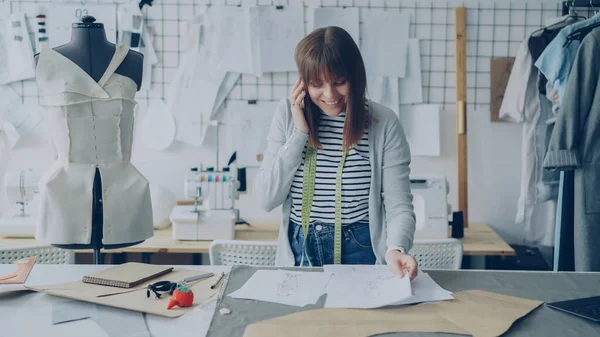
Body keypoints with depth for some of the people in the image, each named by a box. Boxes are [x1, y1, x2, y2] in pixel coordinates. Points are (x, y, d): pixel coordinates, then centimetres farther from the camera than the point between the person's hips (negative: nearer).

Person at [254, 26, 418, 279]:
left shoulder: (383, 123, -4)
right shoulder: (288, 114, 2)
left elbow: (399, 205, -7)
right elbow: (266, 199, -3)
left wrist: (396, 249, -27)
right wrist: (300, 133, -10)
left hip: (361, 252, -1)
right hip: (298, 254, 2)